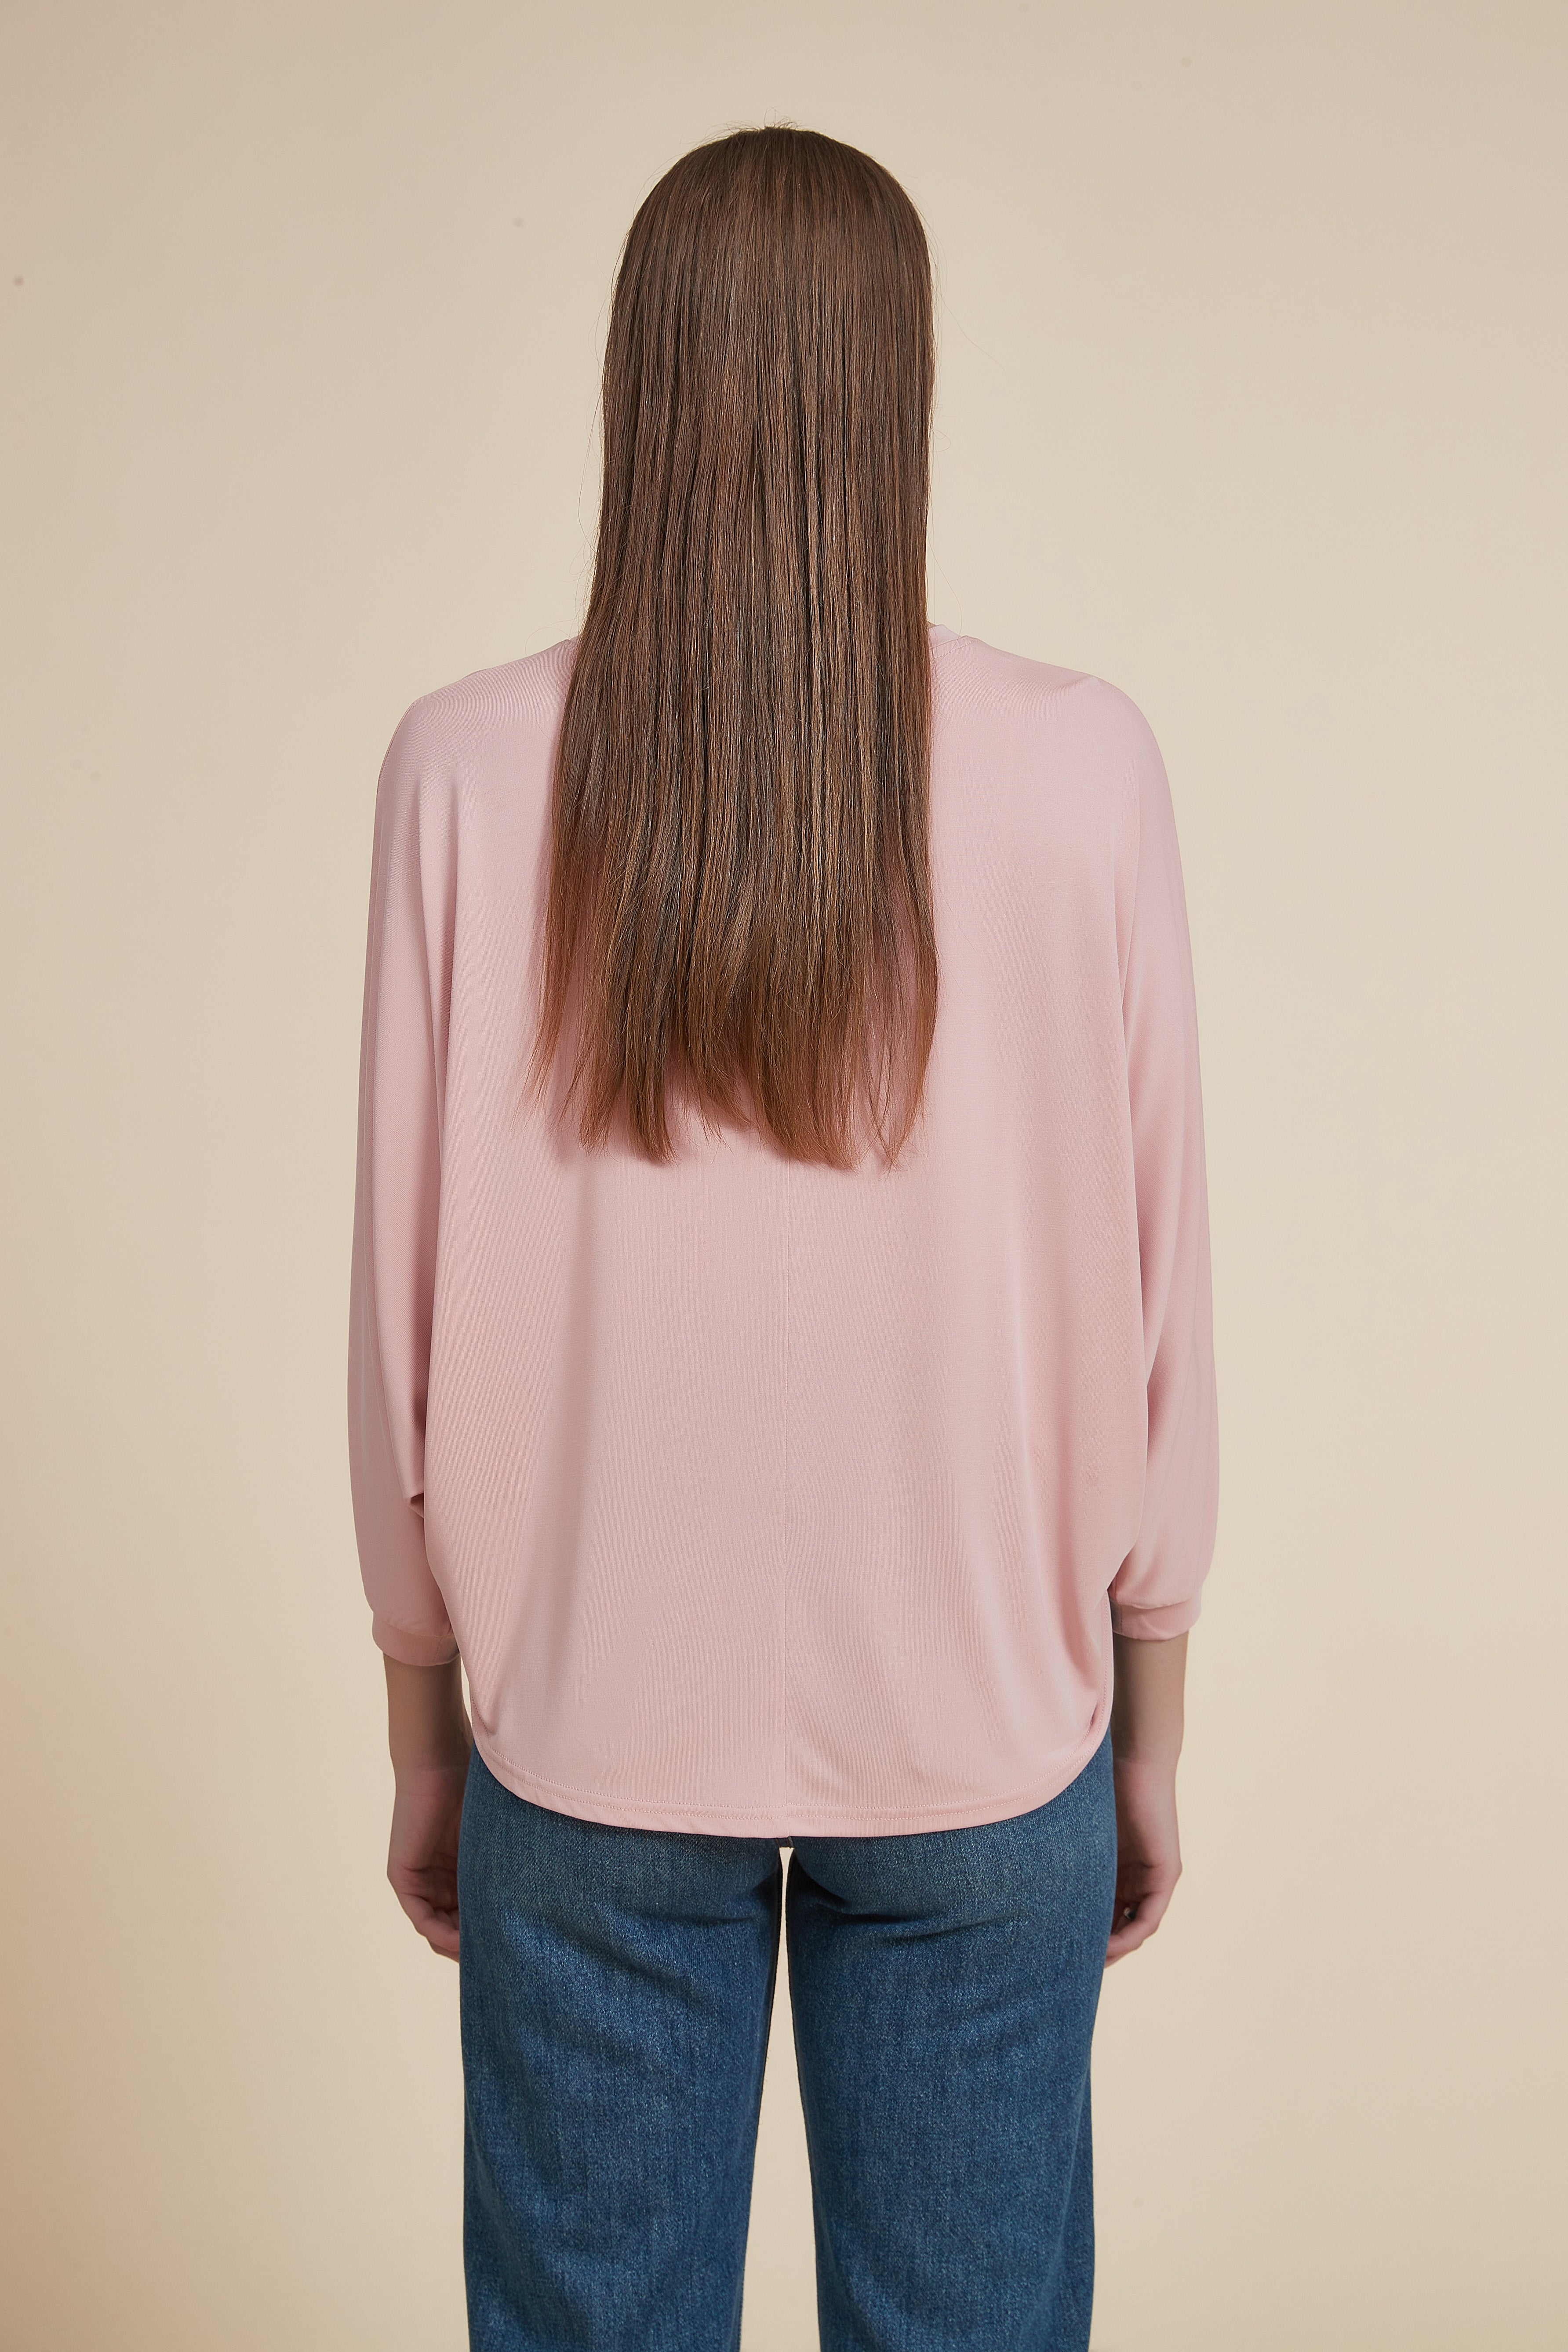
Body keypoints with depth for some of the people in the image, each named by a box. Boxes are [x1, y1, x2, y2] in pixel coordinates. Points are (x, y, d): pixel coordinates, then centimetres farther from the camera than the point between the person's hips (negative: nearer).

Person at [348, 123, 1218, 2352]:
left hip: (591, 1732, 1)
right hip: (981, 1739, 0)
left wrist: (424, 1736, 9)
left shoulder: (471, 772, -11)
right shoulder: (1080, 765, -11)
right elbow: (1151, 1311, -6)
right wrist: (1152, 1731, 8)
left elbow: (412, 1317, -5)